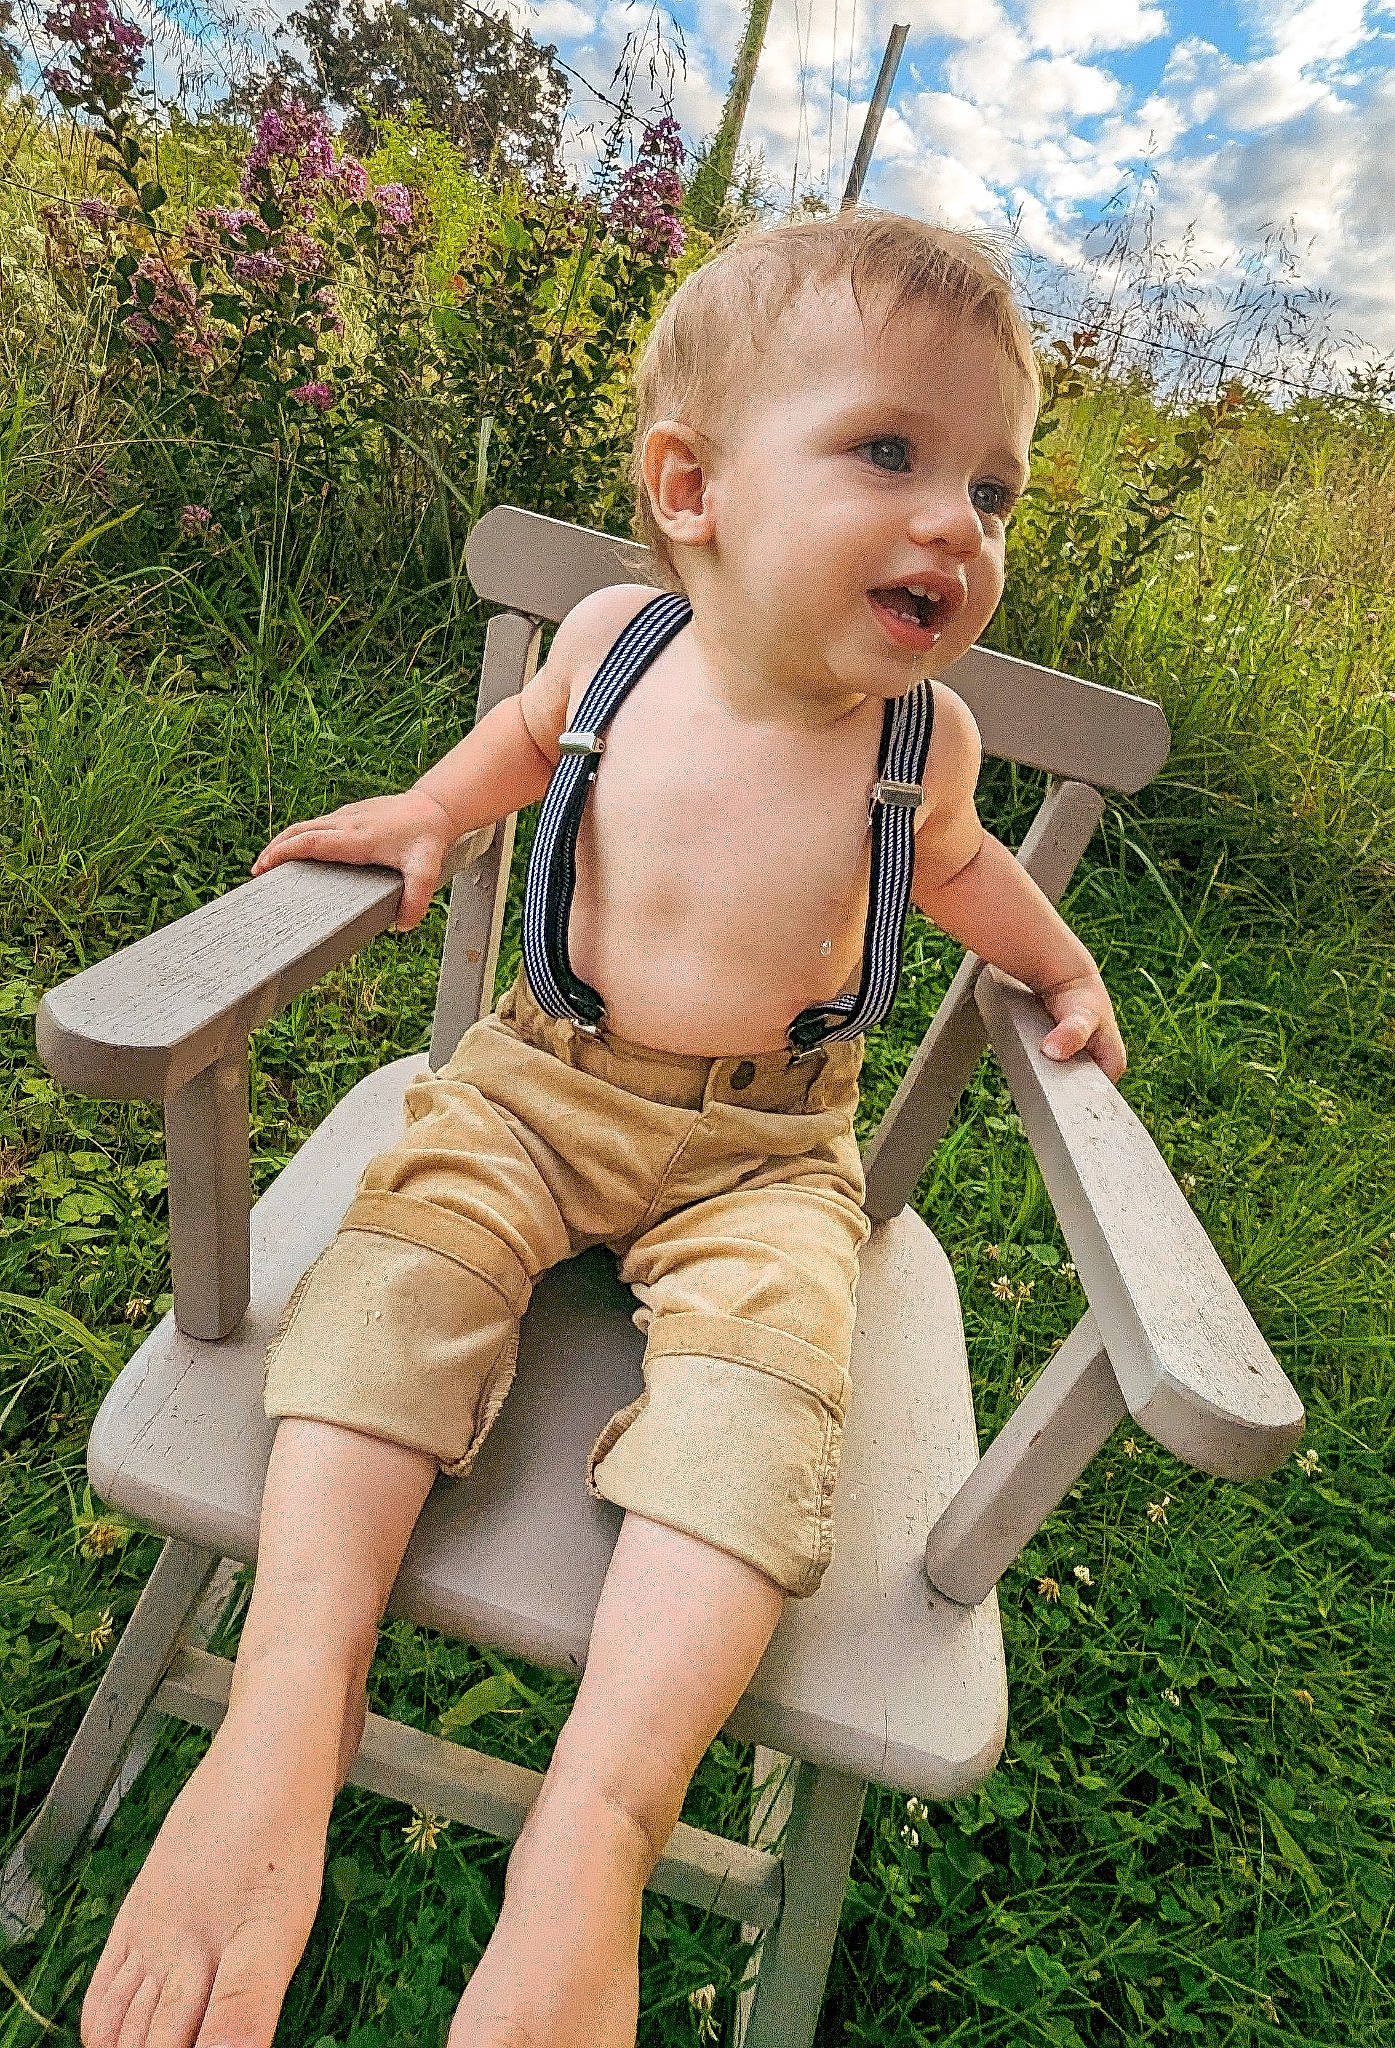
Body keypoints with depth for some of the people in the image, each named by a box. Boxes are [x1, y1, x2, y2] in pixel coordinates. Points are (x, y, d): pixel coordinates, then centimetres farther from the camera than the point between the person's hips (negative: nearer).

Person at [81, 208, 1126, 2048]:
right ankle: (294, 1695, -24)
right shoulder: (614, 637, -5)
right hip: (545, 1080, 2)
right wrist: (430, 808, 5)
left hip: (768, 1150, -1)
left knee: (760, 1382, -28)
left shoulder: (924, 735, -5)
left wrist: (1062, 967, 14)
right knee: (401, 1262, -25)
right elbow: (538, 727, 20)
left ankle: (595, 1827, -25)